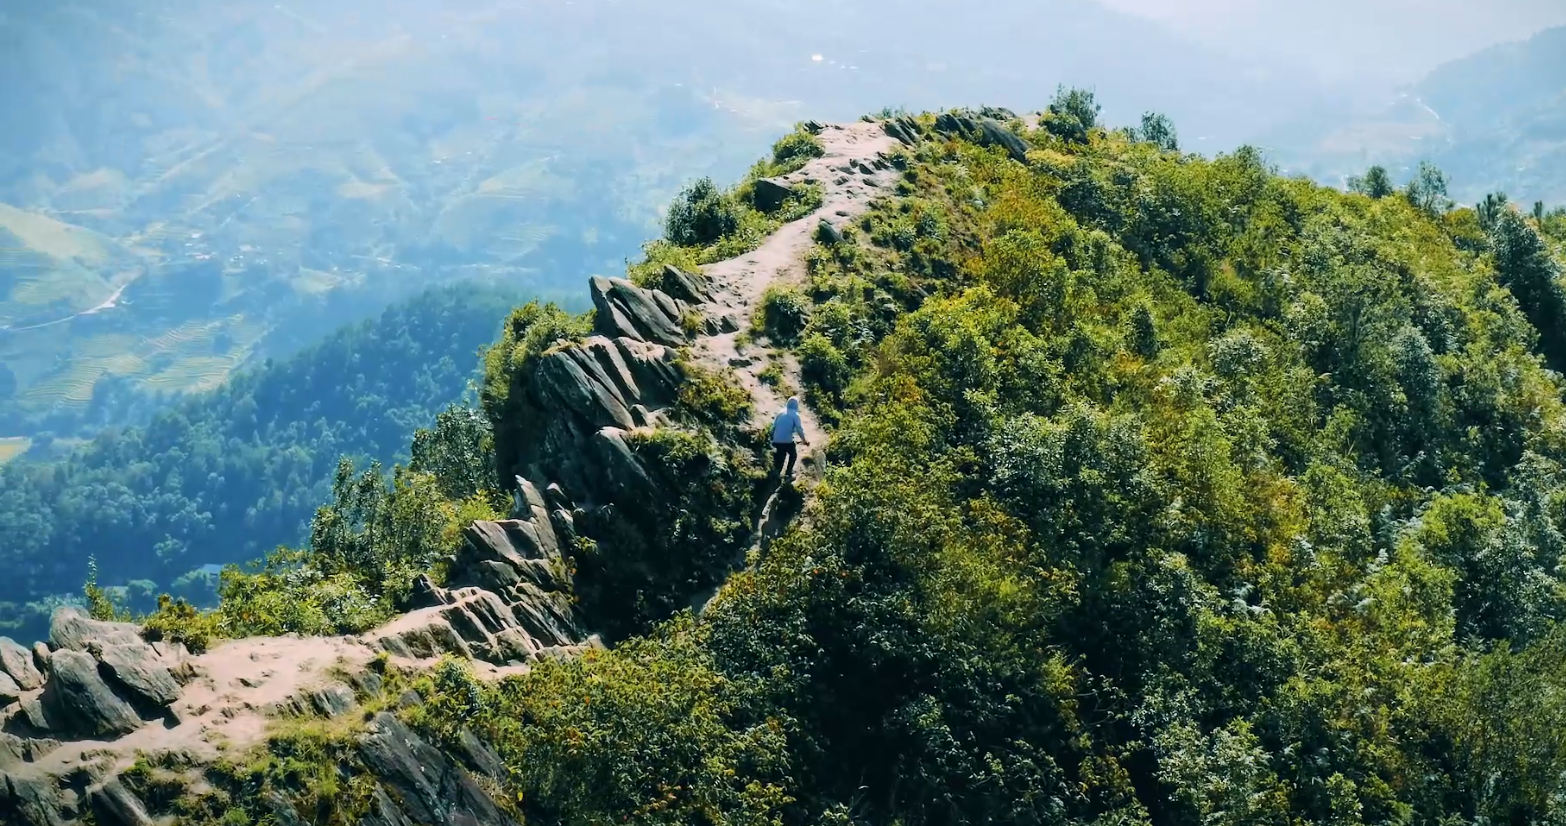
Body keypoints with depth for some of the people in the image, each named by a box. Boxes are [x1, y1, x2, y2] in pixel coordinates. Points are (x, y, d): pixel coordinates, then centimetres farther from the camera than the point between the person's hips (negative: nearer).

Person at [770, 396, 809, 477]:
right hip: (787, 440, -4)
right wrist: (804, 440, 5)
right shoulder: (795, 414, -4)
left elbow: (774, 426, 12)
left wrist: (773, 437, 22)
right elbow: (799, 429, -6)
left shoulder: (781, 412, 10)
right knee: (793, 455, 20)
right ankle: (789, 472, 17)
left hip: (777, 440, 4)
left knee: (780, 457, 18)